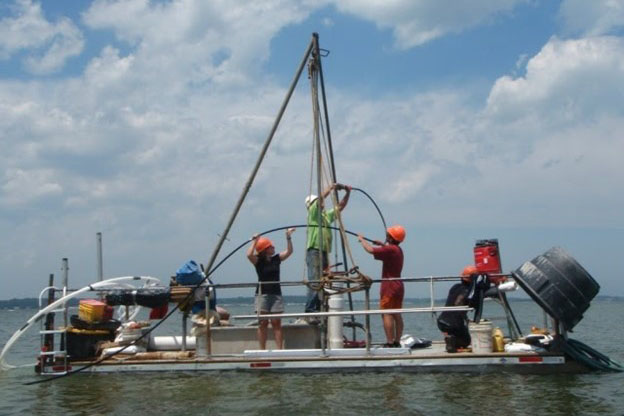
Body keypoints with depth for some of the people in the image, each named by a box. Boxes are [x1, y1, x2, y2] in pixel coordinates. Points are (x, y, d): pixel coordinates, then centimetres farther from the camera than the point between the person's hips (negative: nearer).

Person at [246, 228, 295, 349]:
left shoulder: (276, 259, 8)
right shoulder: (258, 261, -3)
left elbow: (289, 251, 3)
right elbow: (249, 254, -22)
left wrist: (288, 237, -4)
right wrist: (254, 241, -17)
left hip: (276, 294, 3)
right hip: (262, 294, -3)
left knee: (276, 323, 1)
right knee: (263, 323, -3)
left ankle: (279, 349, 0)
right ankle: (262, 350, 1)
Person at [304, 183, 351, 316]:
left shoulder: (327, 215, 22)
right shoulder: (313, 212, 1)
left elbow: (340, 206, 24)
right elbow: (321, 197, -13)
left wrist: (347, 193, 12)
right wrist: (332, 187, -7)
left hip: (324, 252, 8)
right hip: (314, 251, -8)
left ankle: (318, 310, 8)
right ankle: (310, 312, -17)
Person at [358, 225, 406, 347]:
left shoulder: (390, 249, -16)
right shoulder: (398, 250, 14)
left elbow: (370, 250, -21)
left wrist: (362, 240, -4)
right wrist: (382, 245, 27)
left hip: (389, 285, -9)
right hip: (398, 285, 9)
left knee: (386, 314, -8)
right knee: (396, 314, 10)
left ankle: (390, 343, -12)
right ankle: (397, 341, 12)